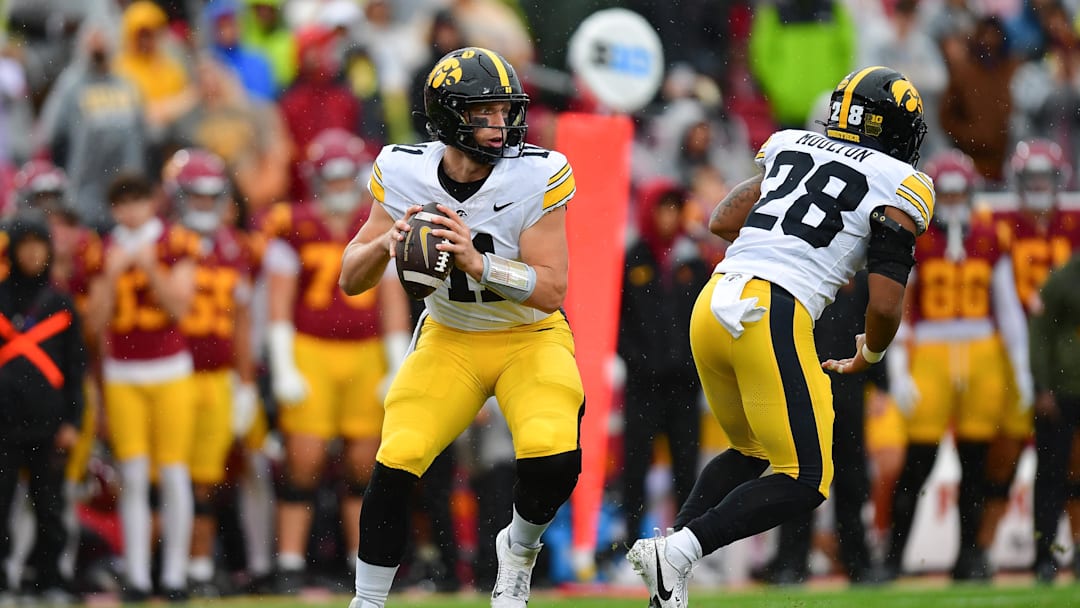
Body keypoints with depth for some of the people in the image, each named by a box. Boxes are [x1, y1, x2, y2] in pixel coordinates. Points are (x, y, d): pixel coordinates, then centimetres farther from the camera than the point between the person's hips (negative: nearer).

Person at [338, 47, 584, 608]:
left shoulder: (537, 177, -21)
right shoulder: (406, 173, -13)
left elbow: (552, 290, -22)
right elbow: (350, 282, -6)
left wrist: (477, 262, -36)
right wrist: (386, 243, -28)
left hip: (531, 340, -2)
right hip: (450, 342, 2)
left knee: (554, 461, -26)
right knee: (395, 464, -18)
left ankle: (519, 550, 7)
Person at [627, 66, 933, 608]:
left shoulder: (791, 147, 19)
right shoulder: (899, 188, 4)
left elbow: (722, 221, 22)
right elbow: (885, 303, -1)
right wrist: (869, 356, 19)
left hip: (713, 306, 7)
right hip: (773, 318, -7)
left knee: (750, 452, 26)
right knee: (803, 483, 2)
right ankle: (676, 552, -14)